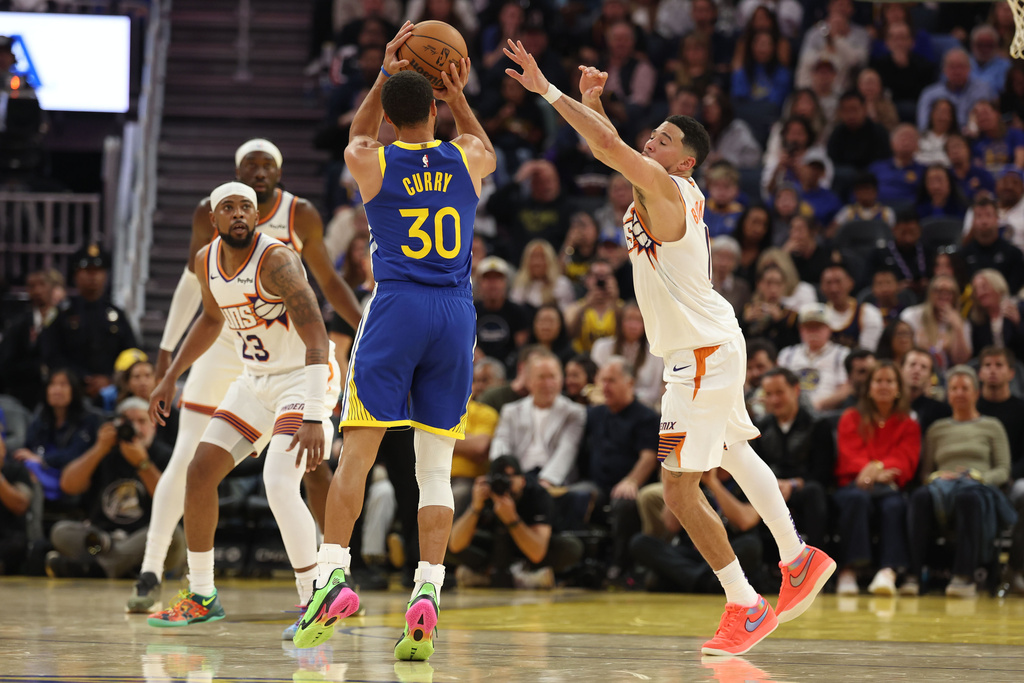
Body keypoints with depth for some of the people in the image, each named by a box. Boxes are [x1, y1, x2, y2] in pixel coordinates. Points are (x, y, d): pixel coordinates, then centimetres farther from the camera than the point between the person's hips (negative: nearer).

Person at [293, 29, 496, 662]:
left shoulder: (370, 162, 0)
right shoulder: (467, 160, 4)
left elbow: (358, 137, 26)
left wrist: (385, 75, 24)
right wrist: (458, 94, 30)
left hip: (396, 307, -2)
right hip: (456, 313, 2)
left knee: (356, 453, -2)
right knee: (437, 468, 4)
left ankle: (334, 575, -16)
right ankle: (427, 595, -6)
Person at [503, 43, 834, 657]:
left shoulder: (665, 188, -19)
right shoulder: (667, 187, 6)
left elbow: (609, 147, -30)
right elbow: (610, 149, 17)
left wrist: (549, 91, -28)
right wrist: (592, 100, 1)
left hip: (703, 355, -11)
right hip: (711, 346, 11)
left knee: (682, 493, -8)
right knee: (733, 452, 27)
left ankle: (746, 606, 0)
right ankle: (800, 560, 40)